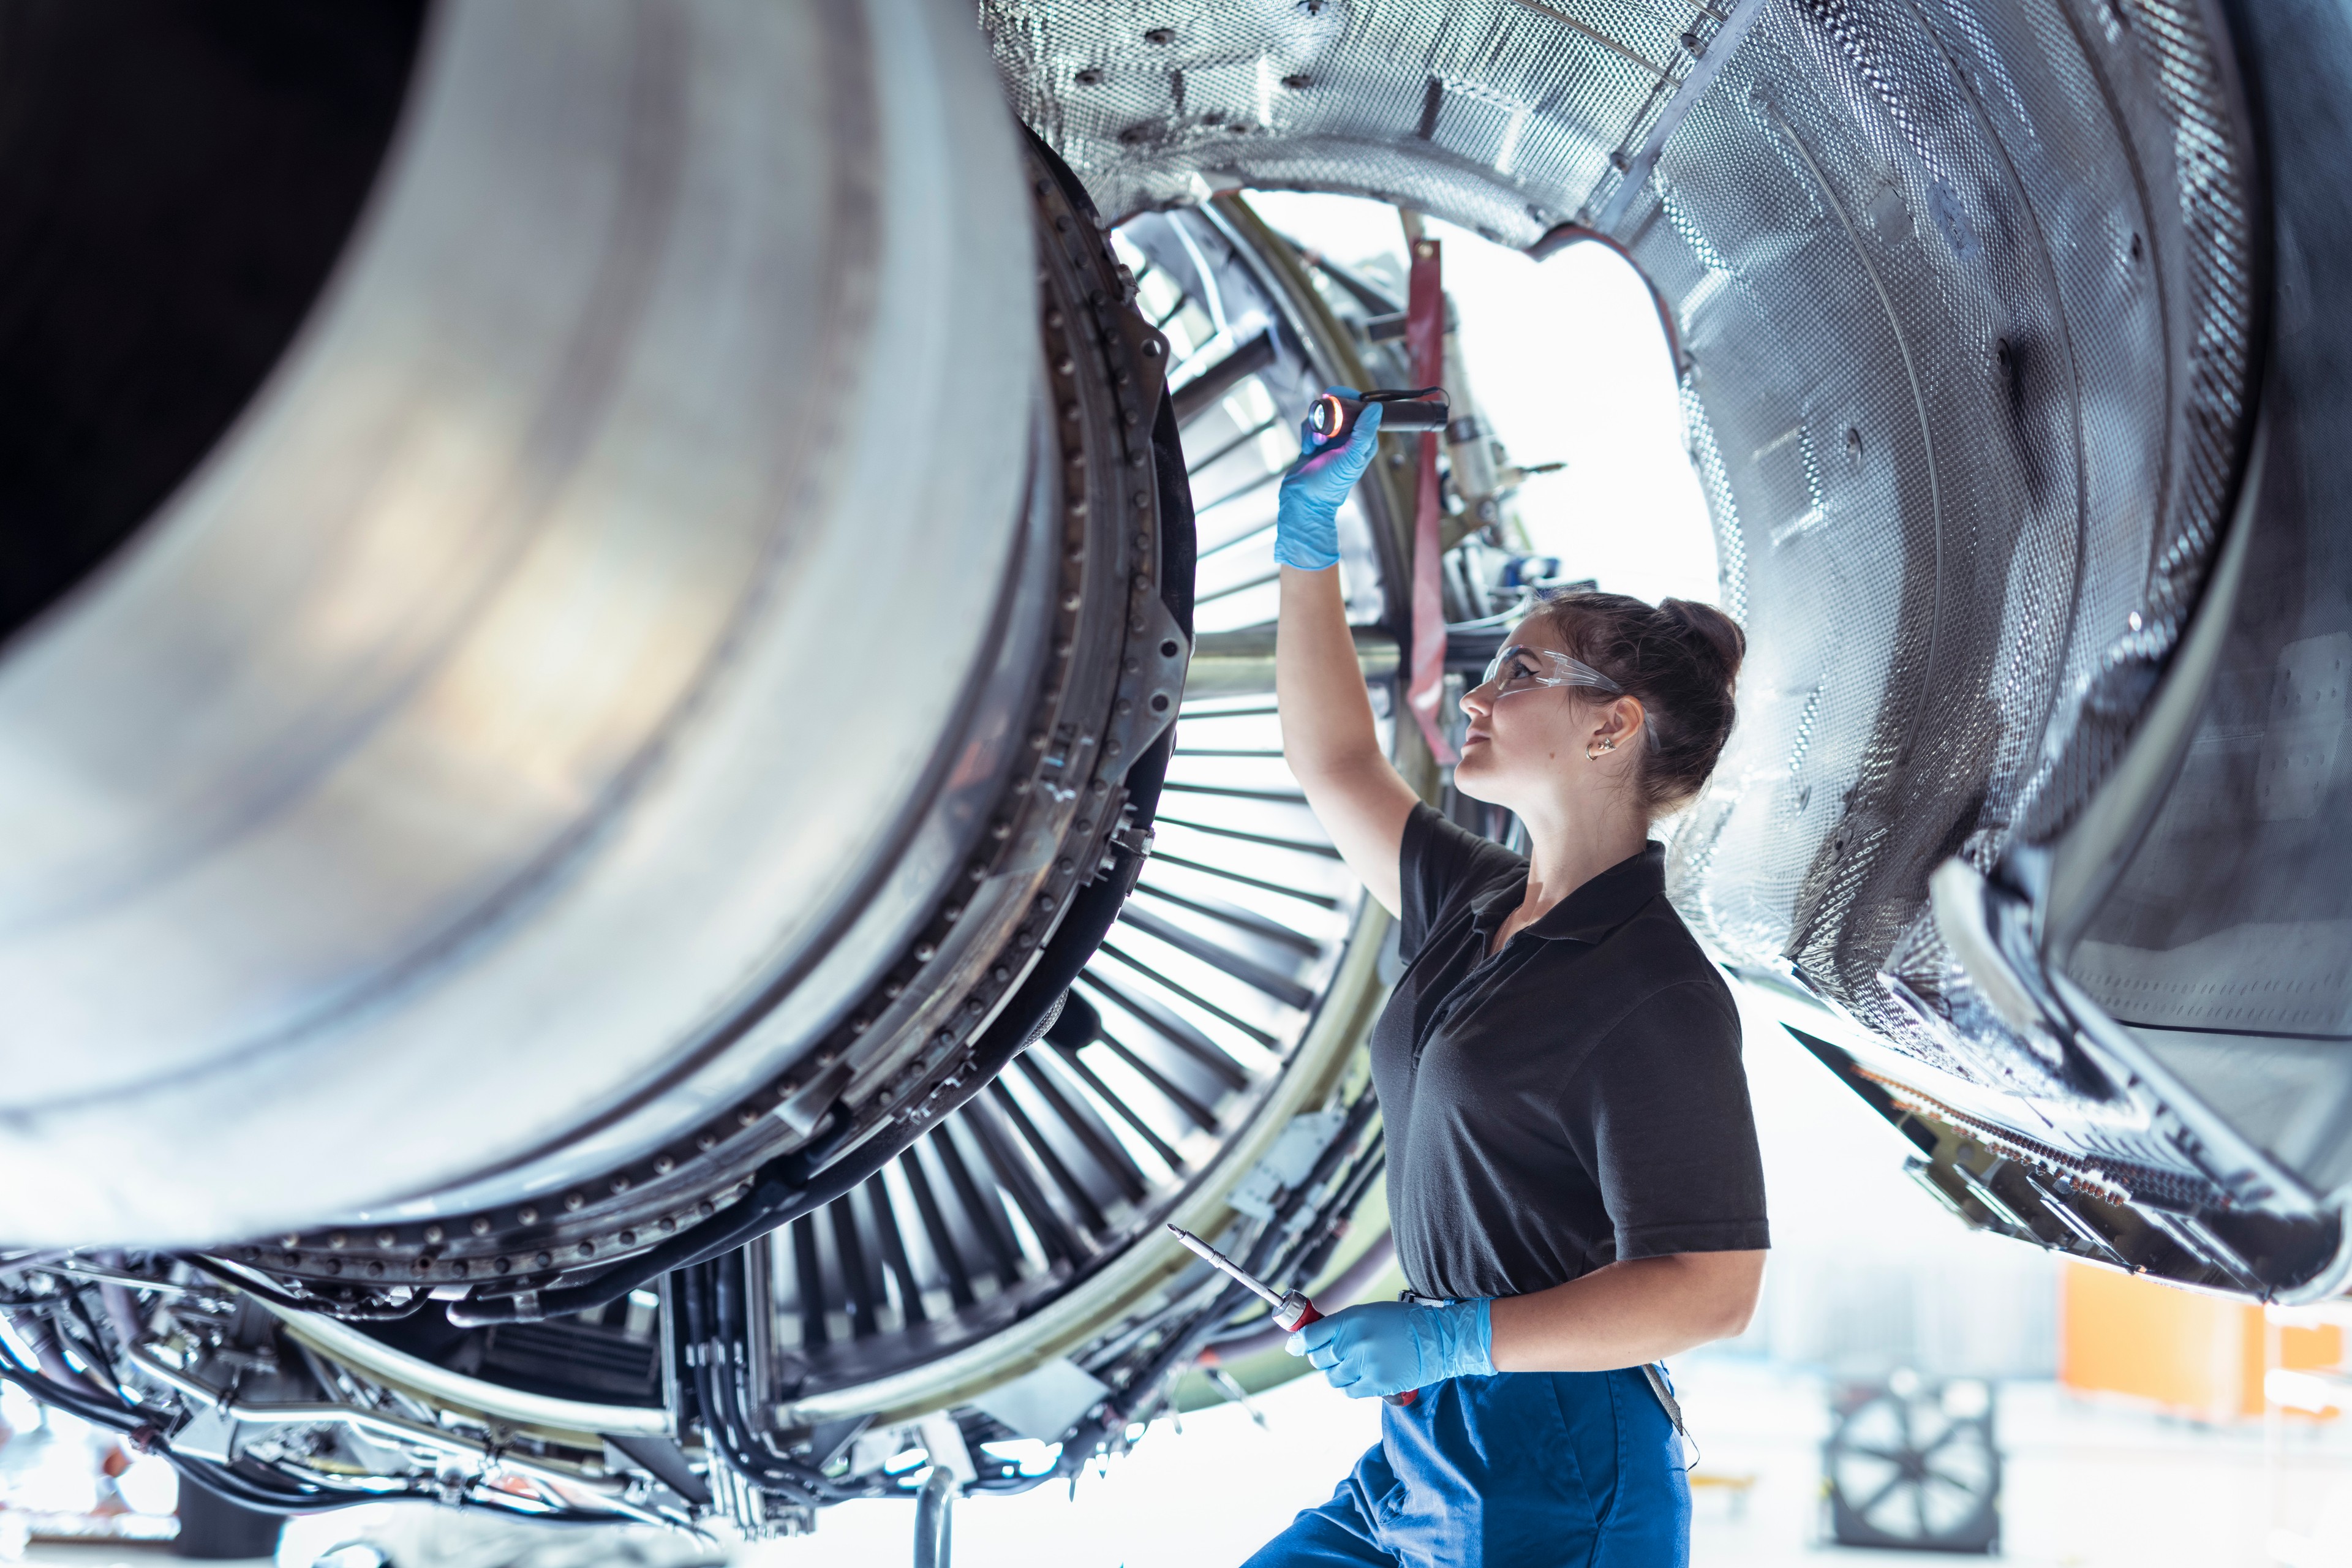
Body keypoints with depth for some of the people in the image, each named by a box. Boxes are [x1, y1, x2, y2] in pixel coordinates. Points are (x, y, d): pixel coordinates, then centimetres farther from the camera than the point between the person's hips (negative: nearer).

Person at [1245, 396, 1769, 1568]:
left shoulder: (1655, 992, -15)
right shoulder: (1477, 910, 10)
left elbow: (1711, 1289, -19)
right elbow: (1335, 768, 22)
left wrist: (1454, 1338, -24)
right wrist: (1308, 529, 18)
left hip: (1557, 1472, -8)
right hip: (1430, 1448, 8)